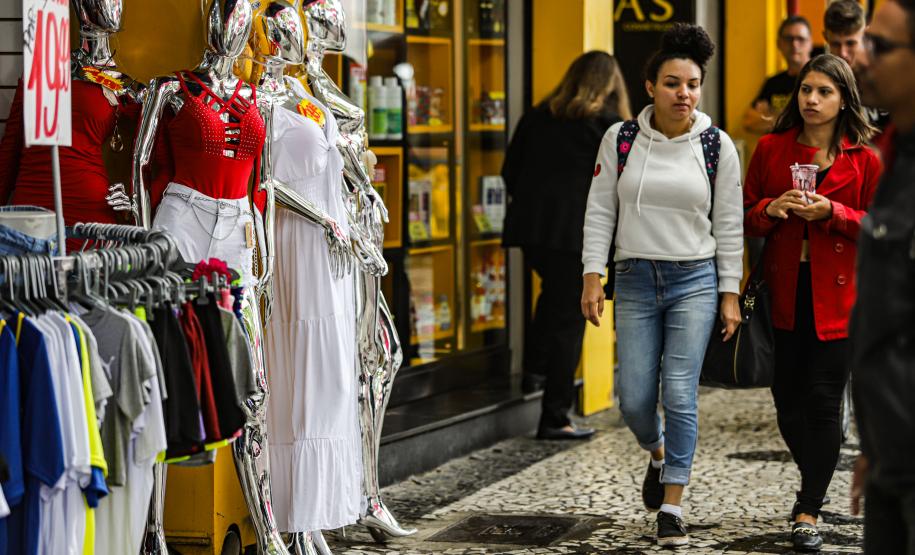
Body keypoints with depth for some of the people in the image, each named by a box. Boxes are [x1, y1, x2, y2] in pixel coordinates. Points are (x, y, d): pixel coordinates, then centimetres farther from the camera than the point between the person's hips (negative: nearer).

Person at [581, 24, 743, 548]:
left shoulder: (718, 146, -2)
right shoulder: (621, 138, -1)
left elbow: (729, 227, 2)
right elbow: (600, 212, 3)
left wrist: (730, 295, 1)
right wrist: (593, 277, -4)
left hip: (695, 280, -1)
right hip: (636, 281, 1)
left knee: (680, 395, -8)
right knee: (635, 399, 2)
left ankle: (672, 505, 2)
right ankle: (659, 454, 36)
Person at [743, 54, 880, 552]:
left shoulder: (863, 159, 1)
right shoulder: (771, 149, 6)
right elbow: (745, 219, 7)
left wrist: (832, 213, -15)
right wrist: (772, 208, -14)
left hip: (836, 295, -2)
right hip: (783, 291, 2)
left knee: (823, 401, -4)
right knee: (787, 398, 6)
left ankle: (808, 512, 3)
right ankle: (814, 479, 33)